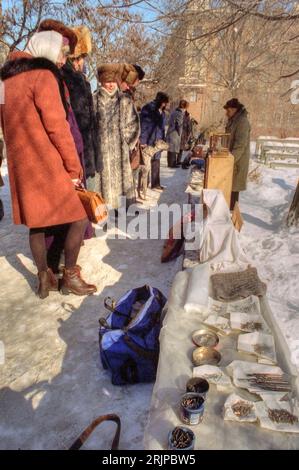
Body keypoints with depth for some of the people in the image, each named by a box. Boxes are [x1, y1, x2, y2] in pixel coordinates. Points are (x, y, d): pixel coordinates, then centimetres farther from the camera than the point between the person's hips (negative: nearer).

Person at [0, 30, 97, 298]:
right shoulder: (43, 75, -8)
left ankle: (45, 279, 22)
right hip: (46, 165, -8)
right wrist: (74, 168, -8)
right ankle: (70, 276, 9)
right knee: (79, 218, 1)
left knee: (36, 222, 14)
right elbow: (57, 127, -13)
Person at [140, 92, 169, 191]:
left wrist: (163, 140, 16)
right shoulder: (148, 109, -11)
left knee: (156, 163, 13)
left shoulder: (162, 112, 13)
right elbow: (143, 126, -15)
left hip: (158, 142, 8)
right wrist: (142, 141, -19)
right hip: (148, 142, -7)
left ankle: (155, 184, 22)